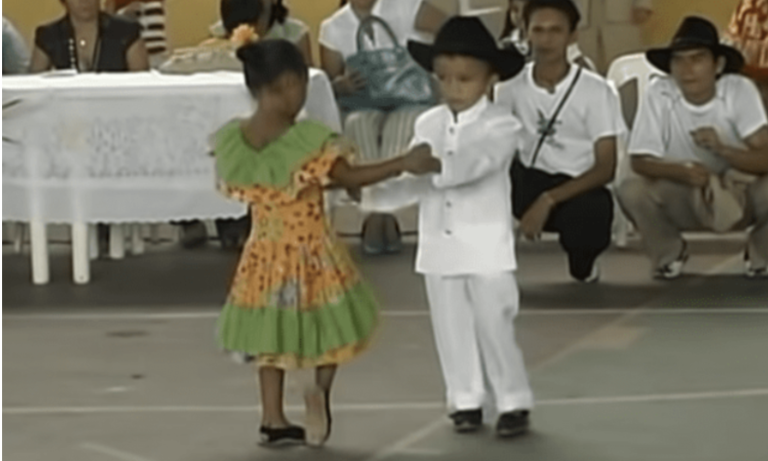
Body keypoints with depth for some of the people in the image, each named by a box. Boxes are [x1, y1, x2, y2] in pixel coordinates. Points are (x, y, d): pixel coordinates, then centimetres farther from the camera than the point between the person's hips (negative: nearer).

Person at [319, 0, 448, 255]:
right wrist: (342, 85, -20)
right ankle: (384, 218, -37)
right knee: (360, 123, -35)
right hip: (363, 107, 1)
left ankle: (376, 218, -37)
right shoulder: (333, 29, 5)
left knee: (400, 124, -37)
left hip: (410, 101, -1)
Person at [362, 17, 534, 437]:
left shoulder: (501, 126, -9)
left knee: (494, 325, -2)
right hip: (440, 245, 5)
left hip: (486, 244, -5)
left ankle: (513, 402, 9)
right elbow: (414, 182, 2)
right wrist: (372, 192, -14)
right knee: (452, 327, 10)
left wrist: (435, 164, -42)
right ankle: (466, 400, 21)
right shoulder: (428, 125, 6)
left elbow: (474, 163, -27)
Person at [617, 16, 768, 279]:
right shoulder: (659, 94, -18)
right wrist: (683, 172, -37)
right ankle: (669, 254, 5)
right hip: (684, 198, 1)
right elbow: (640, 161, -18)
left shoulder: (740, 91, -20)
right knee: (632, 192, -27)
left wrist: (722, 149, -44)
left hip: (739, 194, -1)